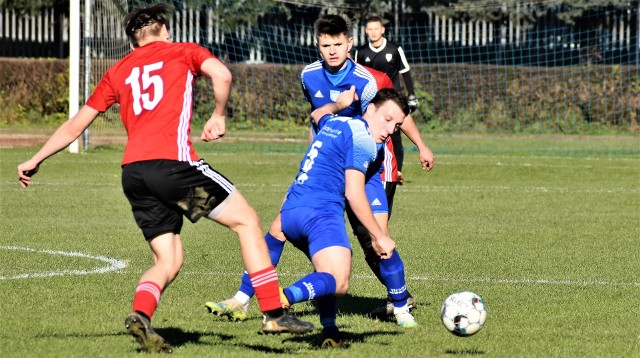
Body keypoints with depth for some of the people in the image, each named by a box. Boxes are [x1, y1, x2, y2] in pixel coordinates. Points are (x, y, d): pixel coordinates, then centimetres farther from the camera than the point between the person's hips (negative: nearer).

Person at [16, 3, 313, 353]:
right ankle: (273, 313, -2)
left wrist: (36, 160, 35)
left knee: (168, 261, 12)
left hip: (132, 173, 5)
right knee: (246, 220, 7)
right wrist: (218, 117, 8)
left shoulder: (117, 72, 24)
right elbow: (221, 75, -7)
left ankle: (140, 313, -17)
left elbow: (75, 125, 26)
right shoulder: (182, 51, 14)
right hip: (172, 161, -5)